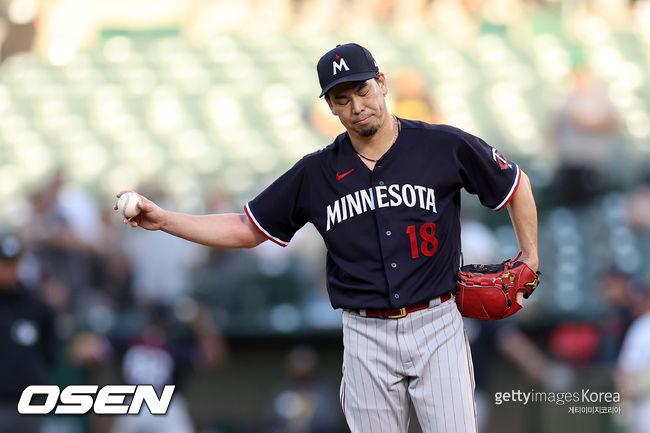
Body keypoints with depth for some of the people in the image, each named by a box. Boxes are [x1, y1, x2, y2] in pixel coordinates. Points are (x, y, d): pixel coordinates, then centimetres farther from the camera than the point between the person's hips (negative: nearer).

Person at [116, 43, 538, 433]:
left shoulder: (445, 146, -2)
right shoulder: (317, 173, 5)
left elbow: (516, 183, 11)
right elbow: (246, 229, 11)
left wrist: (530, 259, 6)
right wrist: (163, 220, 3)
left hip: (436, 324, -2)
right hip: (366, 333, 2)